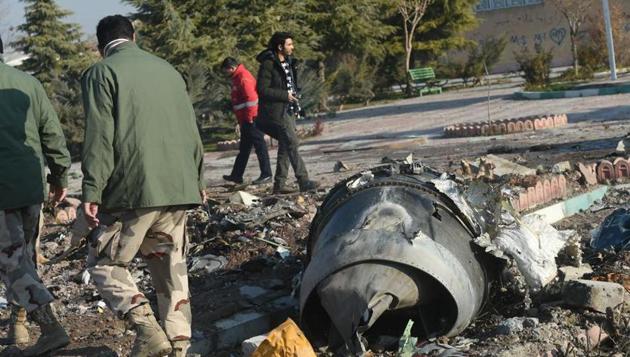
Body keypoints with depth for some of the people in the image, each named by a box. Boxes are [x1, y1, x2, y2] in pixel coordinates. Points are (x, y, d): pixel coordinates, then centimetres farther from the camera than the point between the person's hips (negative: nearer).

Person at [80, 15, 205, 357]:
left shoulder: (101, 73, -1)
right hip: (178, 188, 6)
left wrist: (92, 192, -10)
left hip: (134, 188, -5)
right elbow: (191, 130, 18)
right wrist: (197, 179, 26)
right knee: (170, 266, 13)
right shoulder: (167, 69, 16)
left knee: (104, 263, 6)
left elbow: (100, 138, -10)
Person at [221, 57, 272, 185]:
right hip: (245, 120, 11)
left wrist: (250, 117, -18)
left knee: (259, 146, -6)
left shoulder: (244, 77, -14)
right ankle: (236, 175, 22)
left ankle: (266, 175, -3)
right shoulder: (238, 77, 18)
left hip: (251, 120, -11)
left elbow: (252, 97, -23)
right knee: (244, 148, 14)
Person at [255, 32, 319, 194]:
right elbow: (262, 90, -17)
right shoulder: (268, 64, -13)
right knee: (292, 143, -13)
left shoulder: (288, 62, 15)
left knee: (285, 147, 9)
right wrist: (285, 95, -18)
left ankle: (279, 184, 14)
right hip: (276, 111, -9)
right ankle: (303, 181, -14)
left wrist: (295, 103, 15)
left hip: (289, 110, 9)